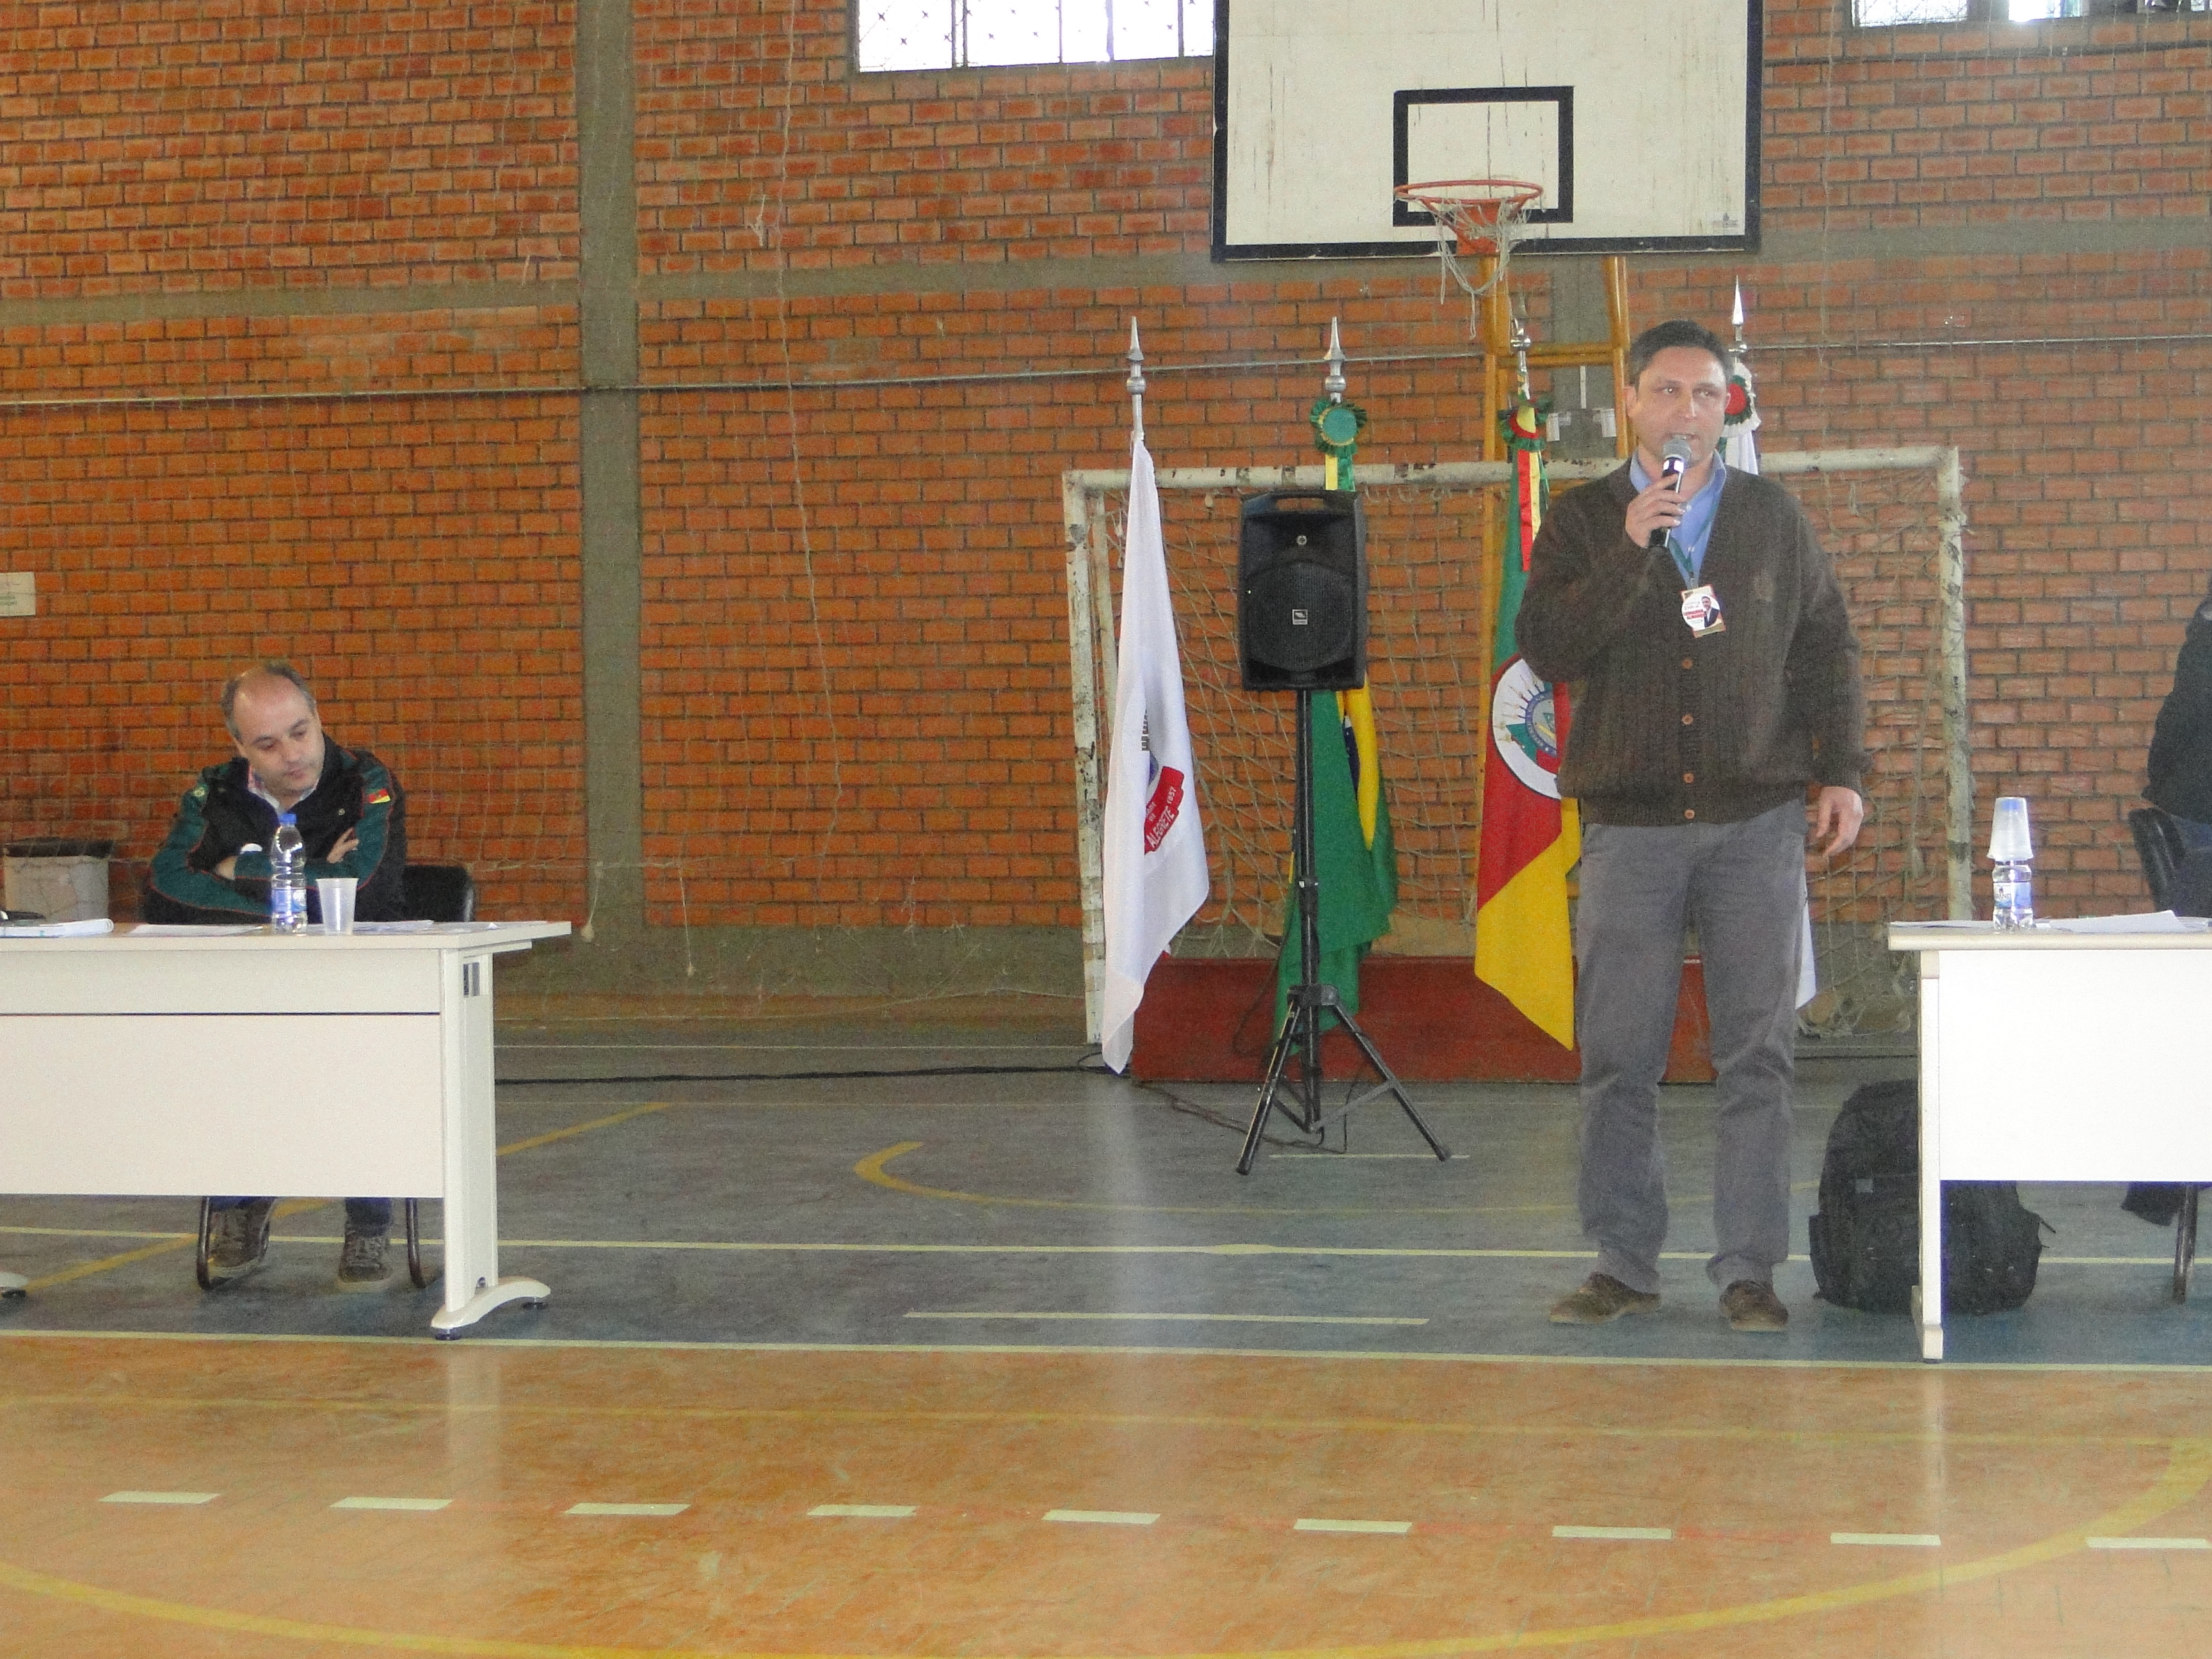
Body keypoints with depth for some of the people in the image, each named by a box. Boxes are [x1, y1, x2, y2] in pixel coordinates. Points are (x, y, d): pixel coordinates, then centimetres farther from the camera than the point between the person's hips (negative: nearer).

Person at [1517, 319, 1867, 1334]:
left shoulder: (1773, 518, 11)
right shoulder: (1583, 523, 6)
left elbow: (1827, 648, 14)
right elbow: (1545, 649, -7)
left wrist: (1840, 773, 5)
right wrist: (1630, 549, -15)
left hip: (1758, 824, 1)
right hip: (1629, 825, -1)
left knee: (1756, 1053, -1)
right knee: (1618, 1059, 0)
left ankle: (1749, 1269, 5)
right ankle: (1623, 1265, 10)